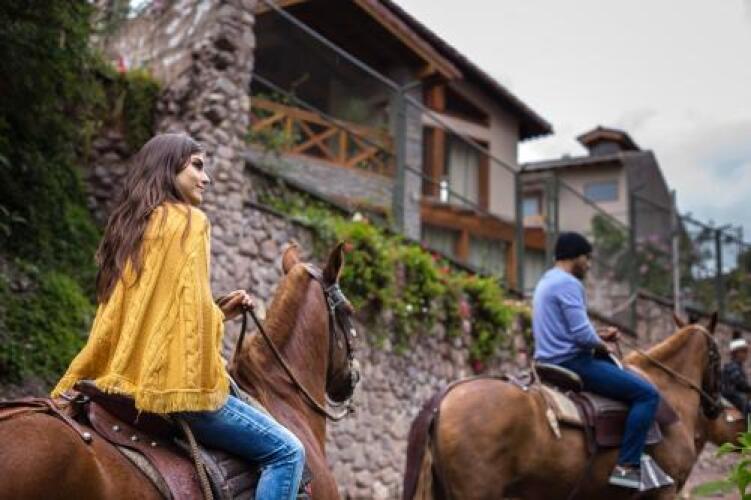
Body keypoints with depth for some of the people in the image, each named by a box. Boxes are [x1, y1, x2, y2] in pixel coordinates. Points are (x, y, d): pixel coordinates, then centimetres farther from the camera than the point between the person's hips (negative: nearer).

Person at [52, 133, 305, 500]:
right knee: (287, 452, -3)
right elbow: (192, 310, -14)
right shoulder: (189, 220, -7)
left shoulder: (131, 225, 17)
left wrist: (218, 312, 18)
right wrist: (204, 383, -6)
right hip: (174, 385, -9)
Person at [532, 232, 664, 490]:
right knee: (647, 394, -11)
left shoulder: (545, 282, 18)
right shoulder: (568, 283, -14)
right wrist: (602, 346, -2)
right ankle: (627, 466, -15)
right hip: (571, 363, -11)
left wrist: (599, 337, 14)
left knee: (617, 369, 31)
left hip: (550, 362, 11)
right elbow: (582, 334, -22)